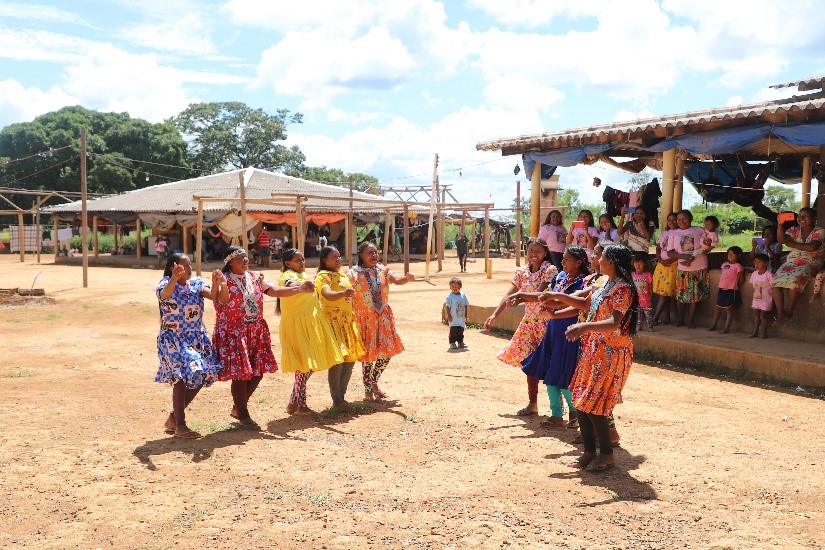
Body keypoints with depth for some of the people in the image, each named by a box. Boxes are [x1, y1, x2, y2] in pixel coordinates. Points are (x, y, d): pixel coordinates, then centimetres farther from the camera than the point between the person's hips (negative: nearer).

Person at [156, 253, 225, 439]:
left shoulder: (197, 283, 5)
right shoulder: (166, 283, -7)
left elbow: (213, 296, -12)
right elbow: (164, 294, -31)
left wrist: (216, 283, -32)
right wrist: (174, 278, -49)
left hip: (197, 337, 6)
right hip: (173, 338, -6)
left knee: (200, 377, 5)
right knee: (182, 376, -14)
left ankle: (173, 417, 23)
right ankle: (180, 425, -1)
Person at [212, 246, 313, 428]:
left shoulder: (256, 277, 8)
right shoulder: (224, 280, -8)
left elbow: (275, 291, 2)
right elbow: (223, 300, -25)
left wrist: (300, 288, -8)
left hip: (256, 331, 6)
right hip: (233, 333, -6)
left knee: (258, 371, 7)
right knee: (240, 373, -4)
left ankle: (238, 408, 27)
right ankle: (243, 414, 13)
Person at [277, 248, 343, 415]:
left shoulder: (305, 275, 16)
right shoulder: (288, 276, -11)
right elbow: (290, 286, -36)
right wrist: (303, 285, -56)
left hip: (310, 323, 9)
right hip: (297, 324, -9)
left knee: (309, 365, 9)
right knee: (305, 365, -8)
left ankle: (294, 403, 18)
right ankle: (299, 404, 1)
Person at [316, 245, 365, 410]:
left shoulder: (343, 274, 16)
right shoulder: (323, 276, -9)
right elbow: (327, 294, -30)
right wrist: (343, 293, -48)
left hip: (348, 320, 8)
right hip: (333, 321, -8)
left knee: (351, 358, 7)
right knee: (337, 359, -11)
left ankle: (341, 395, 19)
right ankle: (337, 400, -2)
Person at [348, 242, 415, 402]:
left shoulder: (383, 270, 2)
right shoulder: (353, 274, -8)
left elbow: (397, 280, -15)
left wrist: (407, 278, -38)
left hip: (383, 317, 4)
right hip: (365, 318, -4)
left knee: (386, 352, 6)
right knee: (368, 354, 3)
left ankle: (373, 382, 30)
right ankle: (368, 391, 18)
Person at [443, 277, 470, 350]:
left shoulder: (463, 295, 3)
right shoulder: (449, 296, -10)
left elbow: (465, 306, 11)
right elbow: (447, 307, -9)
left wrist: (466, 316, 11)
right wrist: (448, 316, -13)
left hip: (461, 318, 4)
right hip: (453, 319, -4)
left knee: (461, 331, 12)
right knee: (453, 331, -3)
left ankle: (460, 342, 24)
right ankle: (452, 343, 6)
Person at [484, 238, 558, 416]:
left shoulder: (550, 270, -9)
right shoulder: (521, 272, 7)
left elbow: (541, 294, -23)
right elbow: (508, 296, 3)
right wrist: (494, 315, -7)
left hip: (545, 322, -6)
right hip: (528, 322, 6)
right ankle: (532, 403, 20)